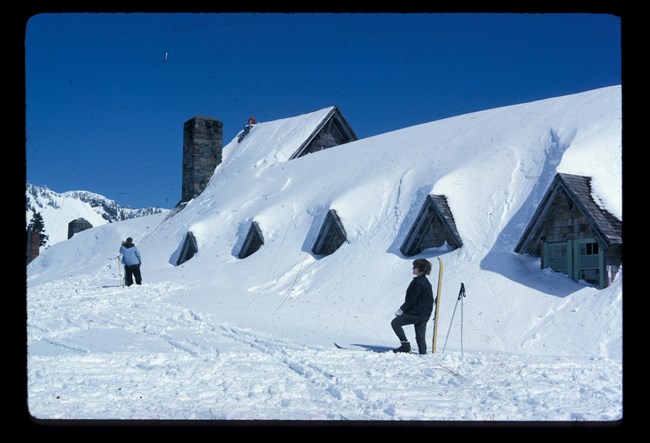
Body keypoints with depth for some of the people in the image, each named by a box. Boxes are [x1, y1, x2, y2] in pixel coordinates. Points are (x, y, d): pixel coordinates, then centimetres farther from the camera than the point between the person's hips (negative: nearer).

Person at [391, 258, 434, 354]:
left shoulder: (418, 281, -15)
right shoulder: (425, 281, 15)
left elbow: (412, 299, -17)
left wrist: (401, 310, -9)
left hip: (417, 313, -9)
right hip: (425, 314, 9)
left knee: (395, 322, -4)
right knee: (420, 336, 11)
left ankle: (405, 344, -10)